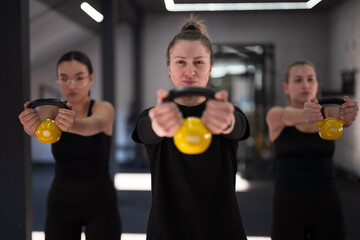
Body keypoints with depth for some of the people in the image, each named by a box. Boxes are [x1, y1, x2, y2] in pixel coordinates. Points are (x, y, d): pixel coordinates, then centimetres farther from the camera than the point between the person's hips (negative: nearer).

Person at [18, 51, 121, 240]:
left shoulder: (104, 108, -9)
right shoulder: (51, 110, -2)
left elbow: (95, 124, -33)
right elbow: (39, 125, -25)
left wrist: (73, 124, -55)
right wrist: (31, 125, -49)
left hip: (100, 202, -2)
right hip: (61, 202, 2)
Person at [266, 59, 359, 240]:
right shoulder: (276, 115, -1)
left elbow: (342, 119, -18)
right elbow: (289, 117, -25)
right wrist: (305, 114, -47)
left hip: (328, 205, 2)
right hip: (289, 205, -2)